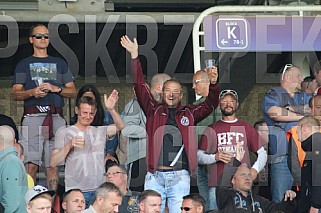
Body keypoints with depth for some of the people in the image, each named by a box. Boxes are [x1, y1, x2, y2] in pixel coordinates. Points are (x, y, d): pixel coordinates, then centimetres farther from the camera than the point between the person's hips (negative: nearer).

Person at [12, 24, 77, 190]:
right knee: (31, 163, -12)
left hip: (56, 117, 2)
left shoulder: (60, 64, 22)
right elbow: (16, 94, 8)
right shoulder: (24, 64, 16)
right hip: (32, 116, -2)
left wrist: (56, 89, -3)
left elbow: (72, 92, 16)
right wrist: (32, 92, -12)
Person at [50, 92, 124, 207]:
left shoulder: (100, 131, 15)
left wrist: (111, 109, -16)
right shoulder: (64, 133, 6)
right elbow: (54, 162, -1)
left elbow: (120, 126, -1)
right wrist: (69, 146, -16)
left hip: (99, 190, 3)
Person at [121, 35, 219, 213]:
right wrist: (134, 56, -3)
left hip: (180, 176, 0)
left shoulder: (189, 114, 13)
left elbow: (210, 105, 4)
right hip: (154, 176, 0)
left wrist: (213, 85, -16)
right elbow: (140, 87, 5)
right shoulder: (154, 110, 11)